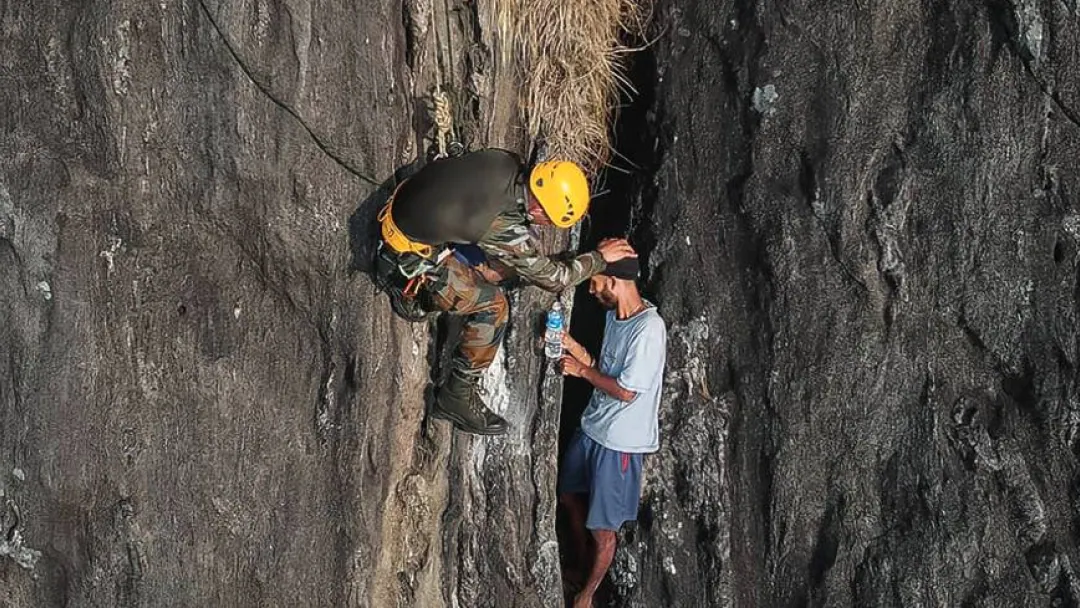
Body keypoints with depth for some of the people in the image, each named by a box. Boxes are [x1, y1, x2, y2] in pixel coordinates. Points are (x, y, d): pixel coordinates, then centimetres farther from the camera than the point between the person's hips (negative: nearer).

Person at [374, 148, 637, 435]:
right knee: (493, 307, -11)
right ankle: (456, 397, 2)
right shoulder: (504, 227, -31)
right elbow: (553, 278, -15)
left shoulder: (507, 162, -14)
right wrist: (601, 257, -1)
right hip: (407, 258, -8)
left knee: (508, 265, 5)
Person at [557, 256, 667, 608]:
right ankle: (582, 563, 48)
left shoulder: (649, 329, -26)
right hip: (592, 427, 9)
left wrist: (582, 370, -16)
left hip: (620, 441, -9)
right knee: (570, 495, 26)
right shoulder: (614, 315, 2)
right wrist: (572, 346, -3)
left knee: (603, 529, 5)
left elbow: (627, 391, -25)